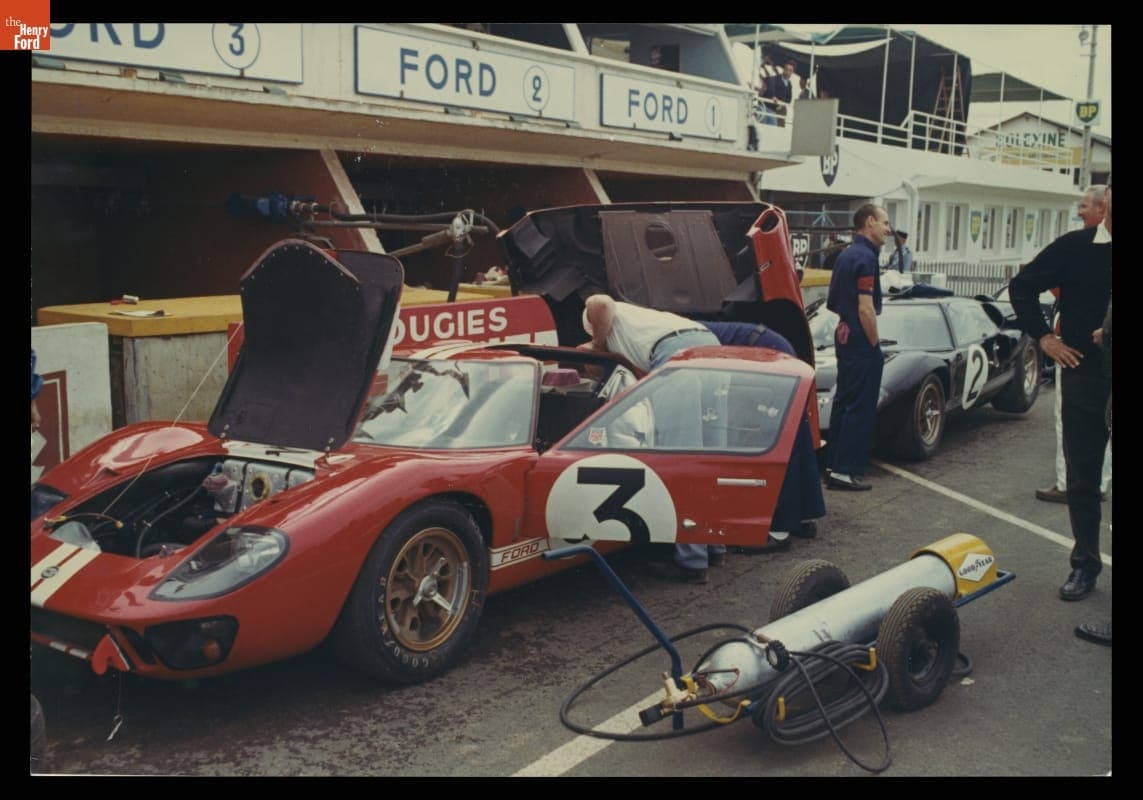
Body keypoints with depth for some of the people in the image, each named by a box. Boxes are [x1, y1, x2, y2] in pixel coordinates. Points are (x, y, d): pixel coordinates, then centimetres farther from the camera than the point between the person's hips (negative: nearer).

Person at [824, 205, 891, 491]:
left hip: (844, 336, 10)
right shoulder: (865, 257, -16)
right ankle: (845, 471, -3)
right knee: (860, 408, -5)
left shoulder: (846, 255, 14)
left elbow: (834, 303, 20)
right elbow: (866, 309, -22)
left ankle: (833, 466, 20)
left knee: (843, 402, 14)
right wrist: (875, 343, -14)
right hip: (861, 341, -10)